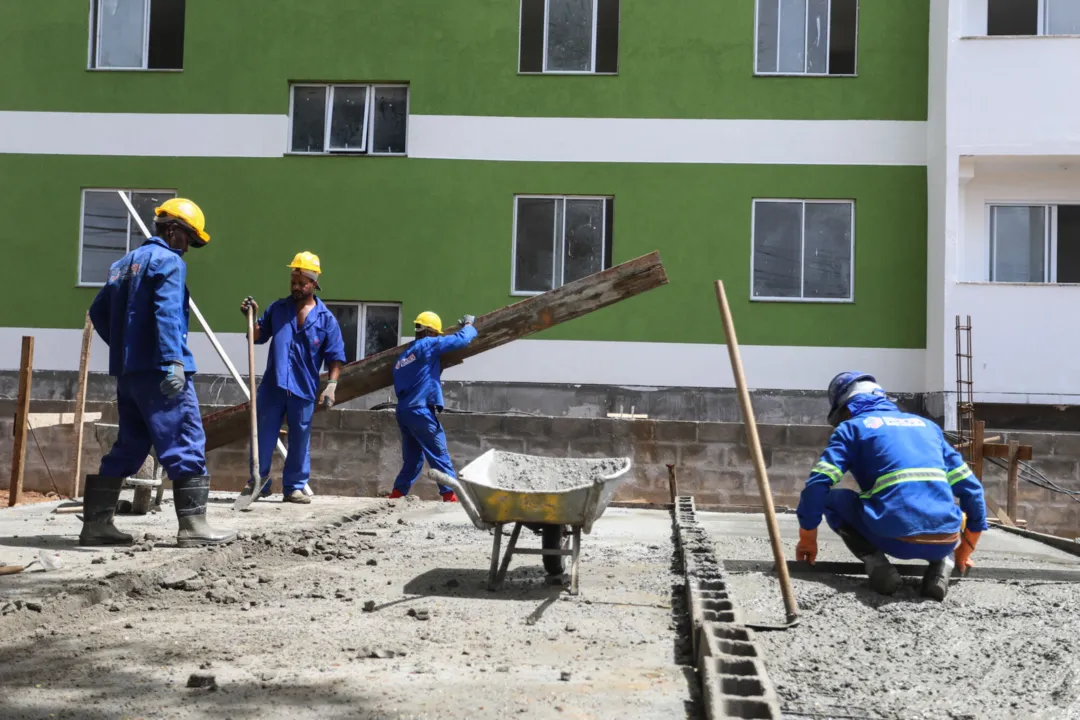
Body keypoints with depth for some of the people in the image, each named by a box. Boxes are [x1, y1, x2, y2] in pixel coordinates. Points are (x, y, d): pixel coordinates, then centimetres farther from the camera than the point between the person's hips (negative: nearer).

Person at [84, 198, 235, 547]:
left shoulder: (125, 263, 21)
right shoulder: (168, 261, -6)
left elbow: (98, 313, 23)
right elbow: (167, 313, -19)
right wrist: (174, 360, -26)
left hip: (128, 370, 9)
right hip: (159, 370, -9)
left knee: (128, 447, 13)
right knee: (186, 445, -7)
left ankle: (96, 522, 13)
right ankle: (193, 525, -9)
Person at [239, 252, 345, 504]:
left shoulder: (326, 319, 0)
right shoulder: (277, 308, 7)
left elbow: (336, 356, -1)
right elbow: (259, 337, 15)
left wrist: (331, 385, -12)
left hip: (304, 389, -2)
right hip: (272, 386, 2)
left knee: (300, 441, 6)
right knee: (263, 436, 5)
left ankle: (294, 488, 15)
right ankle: (258, 481, 18)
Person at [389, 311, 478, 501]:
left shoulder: (403, 356, 19)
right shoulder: (428, 345, -3)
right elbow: (461, 339, -3)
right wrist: (468, 325, 17)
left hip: (403, 411, 8)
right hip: (420, 411, -8)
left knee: (412, 460, 15)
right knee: (440, 457, -2)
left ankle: (395, 497, 13)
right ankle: (451, 497, -4)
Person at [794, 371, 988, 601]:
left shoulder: (853, 427, 15)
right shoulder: (927, 424, 27)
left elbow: (817, 485, 3)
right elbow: (971, 488, 25)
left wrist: (807, 537, 17)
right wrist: (966, 548, 34)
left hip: (897, 539, -4)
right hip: (945, 542, 4)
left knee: (831, 499, 23)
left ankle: (877, 566, 2)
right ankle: (940, 565, 10)